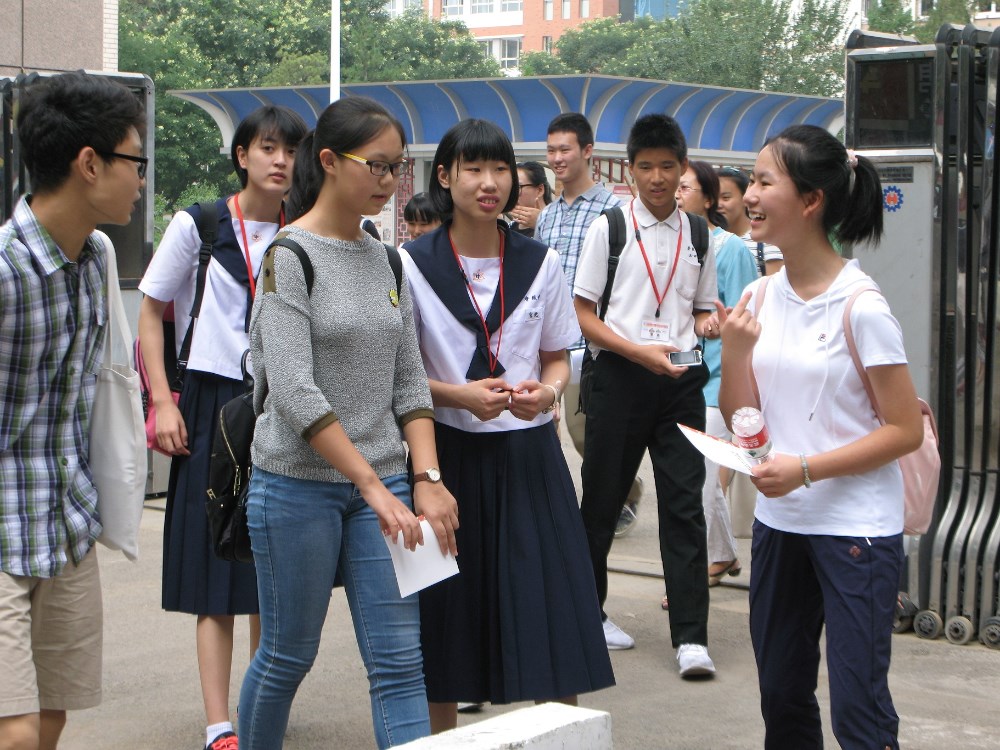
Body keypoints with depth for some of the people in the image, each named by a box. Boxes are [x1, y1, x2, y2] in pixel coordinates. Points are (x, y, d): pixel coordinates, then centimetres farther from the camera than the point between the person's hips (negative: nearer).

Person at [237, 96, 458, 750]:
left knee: (400, 663, 0)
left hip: (382, 481, 5)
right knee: (289, 654, 8)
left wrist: (429, 478, -4)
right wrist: (374, 487, -21)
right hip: (299, 483, -5)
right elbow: (294, 391, -18)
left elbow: (409, 380, 10)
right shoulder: (289, 257, -9)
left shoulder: (386, 260, 10)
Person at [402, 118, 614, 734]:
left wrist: (547, 390, -11)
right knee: (447, 616, 3)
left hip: (528, 453, 2)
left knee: (551, 606, -4)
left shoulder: (541, 263, 6)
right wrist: (459, 395, -16)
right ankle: (442, 736, 18)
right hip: (450, 452, -2)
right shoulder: (413, 265, -1)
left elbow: (557, 359, 12)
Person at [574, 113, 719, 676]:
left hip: (681, 379, 2)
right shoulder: (610, 227, 1)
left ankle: (691, 635, -2)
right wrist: (639, 351, -15)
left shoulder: (699, 235, 11)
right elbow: (583, 316, -2)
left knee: (685, 501, -3)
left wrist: (710, 323, -3)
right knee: (603, 498, 8)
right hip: (620, 376, -2)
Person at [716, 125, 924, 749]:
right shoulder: (758, 299, 4)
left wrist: (806, 470, -20)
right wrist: (735, 352, -11)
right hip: (779, 522, 7)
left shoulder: (861, 307, -14)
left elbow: (906, 429, -13)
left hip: (856, 531, -6)